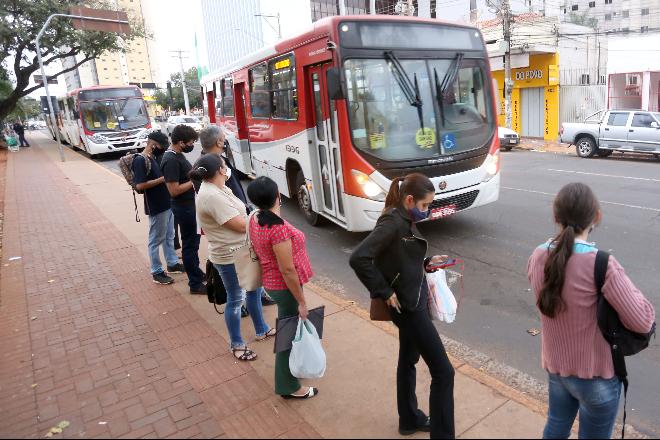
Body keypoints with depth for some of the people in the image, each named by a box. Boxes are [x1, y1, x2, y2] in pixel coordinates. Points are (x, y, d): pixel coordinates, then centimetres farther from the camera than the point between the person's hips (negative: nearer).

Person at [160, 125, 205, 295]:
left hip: (190, 204, 10)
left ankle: (197, 273, 37)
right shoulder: (171, 160, -24)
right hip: (184, 207, -10)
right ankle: (195, 284, 13)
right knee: (190, 244, 1)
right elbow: (174, 190, -26)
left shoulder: (177, 154, 6)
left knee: (193, 241, 21)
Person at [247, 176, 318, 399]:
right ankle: (289, 387, 26)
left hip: (272, 282, 9)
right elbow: (287, 270, -26)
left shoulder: (255, 220, -2)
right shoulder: (278, 227, -29)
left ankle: (292, 367, 48)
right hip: (285, 287, -9)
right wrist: (301, 301, -16)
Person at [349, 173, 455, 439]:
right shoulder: (392, 222, -23)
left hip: (414, 302, 10)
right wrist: (385, 292, -23)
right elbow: (358, 259, -31)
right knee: (443, 371, -1)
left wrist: (427, 262, 2)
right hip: (408, 306, -10)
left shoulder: (404, 221, 5)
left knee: (409, 359, 22)